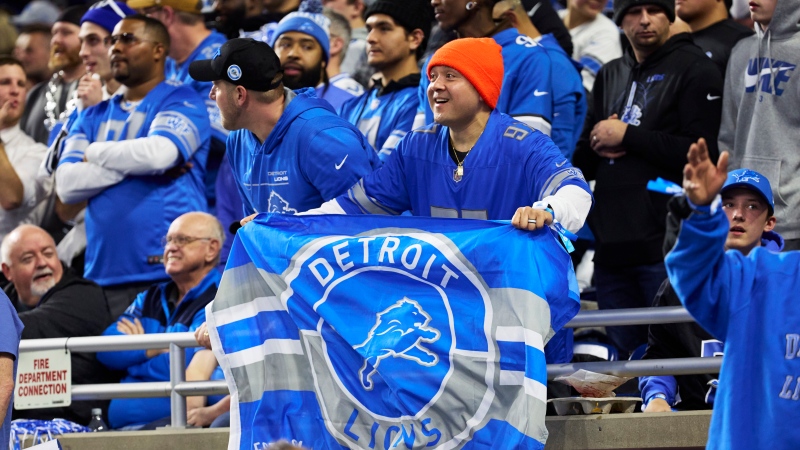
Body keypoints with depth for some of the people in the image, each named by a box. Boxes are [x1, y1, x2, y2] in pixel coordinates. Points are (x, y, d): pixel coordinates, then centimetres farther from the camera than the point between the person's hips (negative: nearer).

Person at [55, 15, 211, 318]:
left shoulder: (182, 102, 4)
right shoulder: (94, 117, 20)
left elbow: (159, 153, -16)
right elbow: (67, 185, 6)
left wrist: (95, 152, 1)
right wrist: (134, 162, -6)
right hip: (104, 276, 5)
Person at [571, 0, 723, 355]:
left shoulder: (694, 69, -1)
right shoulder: (610, 76, 21)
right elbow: (582, 162, 23)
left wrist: (627, 136, -10)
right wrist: (598, 146, -1)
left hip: (665, 245, -7)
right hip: (611, 244, 7)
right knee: (624, 356, 10)